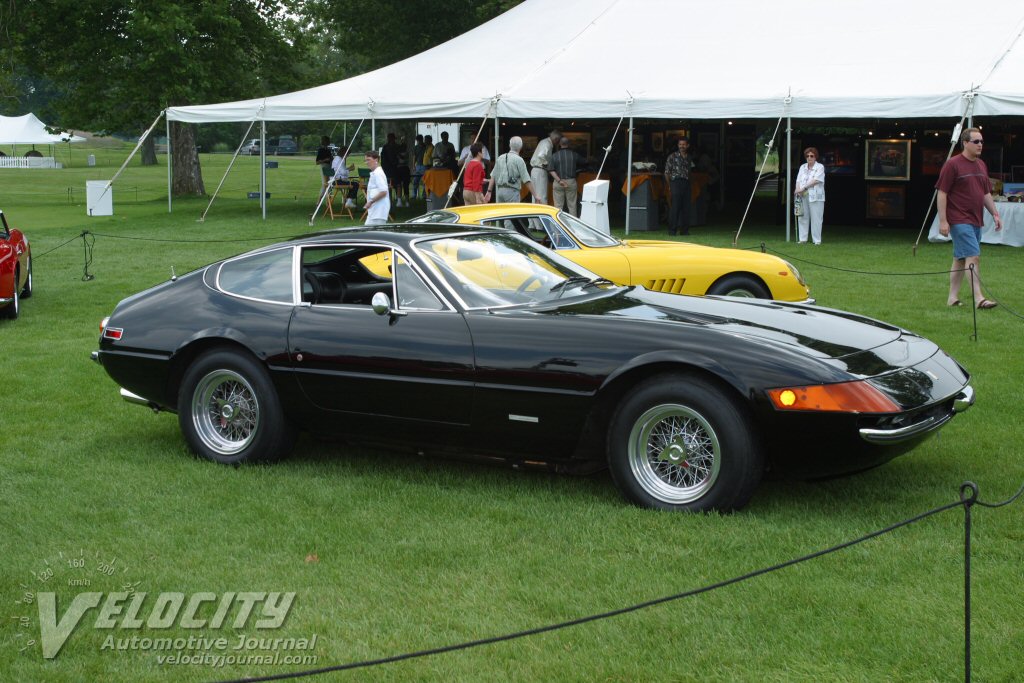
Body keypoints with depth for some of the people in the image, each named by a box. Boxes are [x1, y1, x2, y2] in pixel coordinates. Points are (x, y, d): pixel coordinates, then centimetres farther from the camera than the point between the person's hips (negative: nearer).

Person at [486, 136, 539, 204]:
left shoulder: (500, 158, 10)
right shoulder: (519, 160, -7)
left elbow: (493, 177, 10)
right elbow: (526, 180, -10)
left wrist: (489, 192, 14)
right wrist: (535, 195, -7)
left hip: (500, 190, 6)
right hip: (512, 191, -6)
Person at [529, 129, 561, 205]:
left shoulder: (544, 142, 15)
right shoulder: (547, 144, -15)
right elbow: (541, 155, -31)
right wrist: (547, 163, -17)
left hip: (534, 170, 10)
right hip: (540, 171, -10)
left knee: (536, 195, 13)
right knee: (542, 196, -8)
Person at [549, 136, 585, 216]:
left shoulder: (555, 156, -3)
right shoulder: (574, 154, -2)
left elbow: (551, 170, -9)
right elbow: (583, 161, 11)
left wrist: (559, 181, -13)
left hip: (558, 183, -1)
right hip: (571, 182, 1)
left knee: (558, 206, 4)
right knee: (572, 205, 7)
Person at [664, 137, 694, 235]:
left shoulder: (689, 158, 16)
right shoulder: (673, 156, 1)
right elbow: (667, 172, 0)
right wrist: (670, 185, -1)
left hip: (686, 184, 5)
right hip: (676, 182, -5)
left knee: (686, 208, 5)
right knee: (675, 207, -9)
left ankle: (684, 230, 11)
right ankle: (672, 230, -5)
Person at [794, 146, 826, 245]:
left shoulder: (820, 167, 1)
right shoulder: (802, 167, 18)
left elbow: (816, 180, -11)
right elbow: (798, 180, 12)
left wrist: (803, 188, -15)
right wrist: (798, 190, -8)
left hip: (815, 196, -5)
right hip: (803, 196, 5)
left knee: (816, 218, -6)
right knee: (802, 217, 3)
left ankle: (817, 240, -3)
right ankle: (803, 239, 8)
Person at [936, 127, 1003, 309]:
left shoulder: (981, 165, 15)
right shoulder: (952, 164, -9)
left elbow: (986, 194, 21)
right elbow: (942, 193, -11)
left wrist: (995, 214, 12)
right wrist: (943, 220, -15)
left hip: (975, 220, 8)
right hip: (959, 221, -8)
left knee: (960, 259, 11)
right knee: (973, 256, -15)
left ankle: (953, 297, 16)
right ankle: (978, 298, -17)